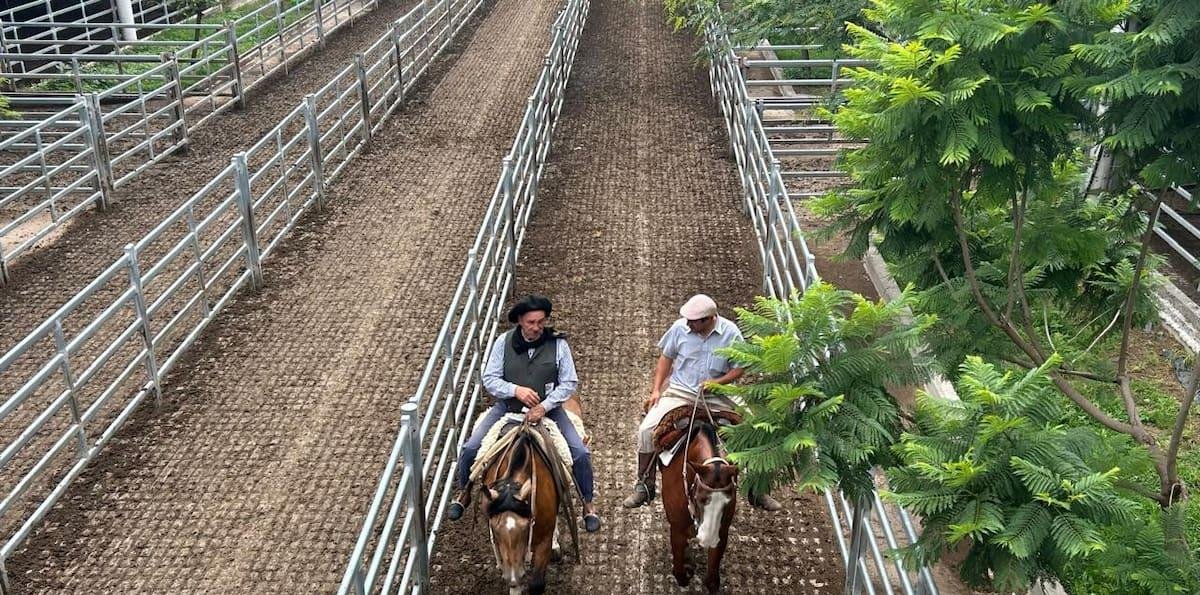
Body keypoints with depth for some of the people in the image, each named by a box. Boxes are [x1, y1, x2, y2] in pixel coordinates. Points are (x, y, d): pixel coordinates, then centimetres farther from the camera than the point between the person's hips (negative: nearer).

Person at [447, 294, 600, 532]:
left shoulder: (558, 343, -9)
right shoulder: (503, 342, -7)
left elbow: (570, 383, -7)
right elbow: (489, 379, -5)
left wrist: (544, 407, -20)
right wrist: (516, 390, -23)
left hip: (548, 408, -1)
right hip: (508, 406, 1)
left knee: (580, 453, -15)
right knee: (470, 448, -11)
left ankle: (588, 504, 10)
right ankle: (463, 492, 19)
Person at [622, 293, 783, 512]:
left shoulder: (730, 332, -7)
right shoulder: (680, 327, -5)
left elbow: (738, 369, -1)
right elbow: (665, 359, 8)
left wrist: (717, 382, -19)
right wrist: (656, 390, 0)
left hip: (716, 396, 0)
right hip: (680, 392, 0)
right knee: (646, 429, -18)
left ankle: (756, 491, 10)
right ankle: (644, 486, 0)